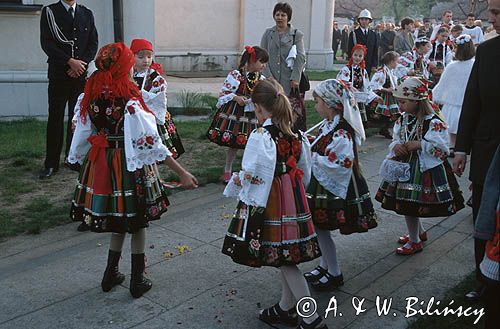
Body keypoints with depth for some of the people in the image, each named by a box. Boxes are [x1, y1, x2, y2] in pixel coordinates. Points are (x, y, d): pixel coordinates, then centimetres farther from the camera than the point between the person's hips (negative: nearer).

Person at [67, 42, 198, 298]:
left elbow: (82, 136, 6)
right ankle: (137, 281, 21)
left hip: (99, 163, 5)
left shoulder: (90, 96, -2)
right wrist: (182, 173, -19)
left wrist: (79, 161, 23)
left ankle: (111, 275, 31)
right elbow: (152, 143, -21)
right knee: (137, 222, 12)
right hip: (129, 165, -5)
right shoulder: (130, 101, -19)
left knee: (118, 220, 22)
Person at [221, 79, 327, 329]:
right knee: (287, 257, 18)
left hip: (268, 203, -7)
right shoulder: (297, 135, 3)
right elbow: (305, 173, 10)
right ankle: (285, 309, 35)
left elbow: (249, 176, -17)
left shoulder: (260, 136, -19)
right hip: (294, 200, 7)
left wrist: (235, 182, 3)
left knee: (284, 261, 5)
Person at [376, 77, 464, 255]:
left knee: (409, 206, -1)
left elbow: (442, 149, -17)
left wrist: (420, 144, -25)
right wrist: (396, 145, -7)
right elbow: (395, 138, 16)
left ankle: (415, 242, 20)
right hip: (404, 168, 7)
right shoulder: (403, 120, 4)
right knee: (405, 204, 16)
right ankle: (419, 233, 40)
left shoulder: (433, 122, -17)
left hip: (424, 170, -7)